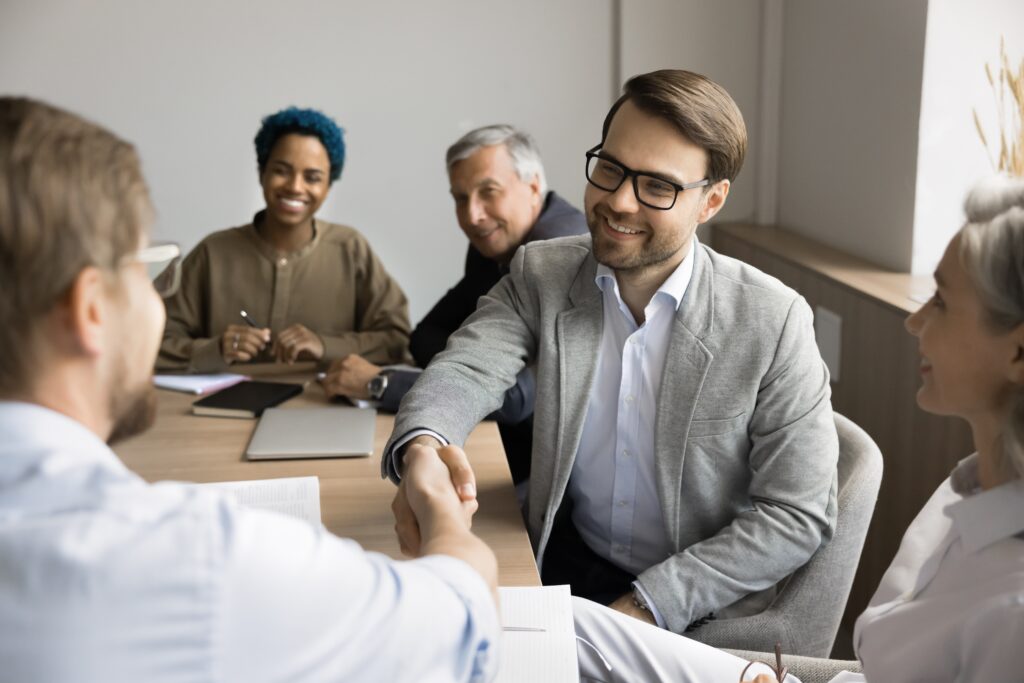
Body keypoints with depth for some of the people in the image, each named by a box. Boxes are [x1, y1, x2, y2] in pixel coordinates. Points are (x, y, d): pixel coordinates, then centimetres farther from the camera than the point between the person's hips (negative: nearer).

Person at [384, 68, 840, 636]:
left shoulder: (773, 322, -15)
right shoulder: (540, 275, -4)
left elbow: (797, 516, -13)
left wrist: (646, 607, -20)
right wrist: (420, 450, -40)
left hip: (701, 610, -3)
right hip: (566, 564, 4)